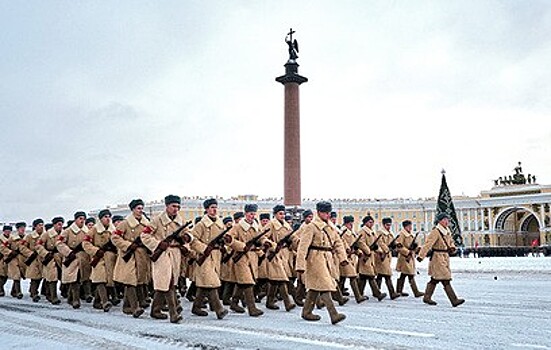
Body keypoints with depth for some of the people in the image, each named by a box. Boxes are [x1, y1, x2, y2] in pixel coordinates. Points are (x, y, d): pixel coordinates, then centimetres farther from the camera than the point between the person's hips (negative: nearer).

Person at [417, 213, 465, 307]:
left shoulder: (447, 231, 12)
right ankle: (454, 300, -6)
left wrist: (452, 248, 3)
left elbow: (451, 242, 26)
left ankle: (427, 297, 23)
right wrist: (421, 255, -30)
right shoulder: (435, 232, -15)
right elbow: (428, 244, -22)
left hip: (445, 258, 9)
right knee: (446, 280, -8)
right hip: (438, 258, -9)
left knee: (435, 279, 14)